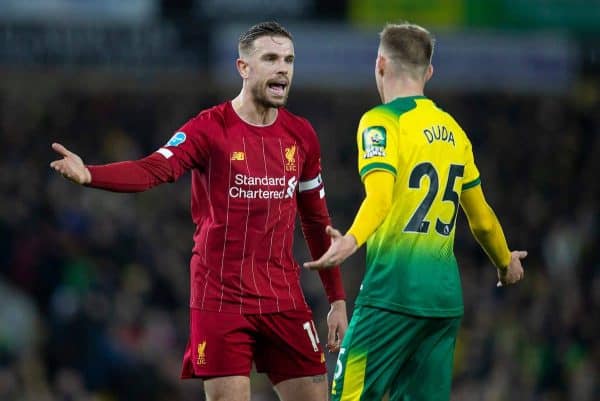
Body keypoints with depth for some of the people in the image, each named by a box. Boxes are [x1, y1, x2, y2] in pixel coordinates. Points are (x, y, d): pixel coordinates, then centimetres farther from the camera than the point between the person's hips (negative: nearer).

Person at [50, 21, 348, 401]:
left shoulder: (301, 135, 7)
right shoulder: (210, 128, -7)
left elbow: (317, 222, 15)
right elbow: (153, 170, -23)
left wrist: (337, 300, 15)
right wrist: (88, 174, -42)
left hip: (284, 296, 4)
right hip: (220, 295, -4)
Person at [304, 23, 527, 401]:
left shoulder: (382, 121, -6)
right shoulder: (452, 130, 15)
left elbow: (379, 196, -23)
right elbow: (481, 217, 22)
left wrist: (351, 241, -39)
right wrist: (506, 262, 39)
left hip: (395, 288, -7)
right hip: (446, 293, 7)